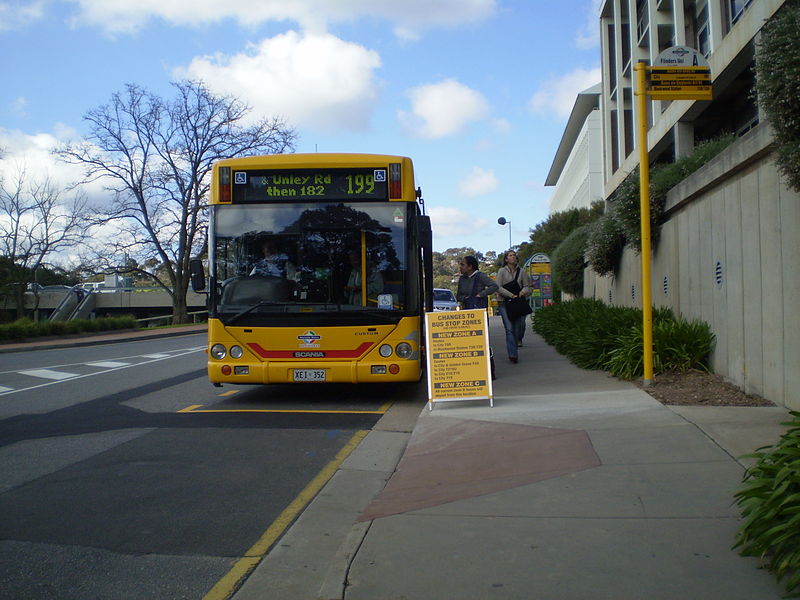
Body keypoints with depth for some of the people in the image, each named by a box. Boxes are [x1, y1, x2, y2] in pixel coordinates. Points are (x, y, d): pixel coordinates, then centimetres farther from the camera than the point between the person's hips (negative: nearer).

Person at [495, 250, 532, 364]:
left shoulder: (521, 272, 12)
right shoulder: (502, 271, 3)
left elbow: (527, 286, 15)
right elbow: (498, 287, -5)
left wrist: (523, 291, -9)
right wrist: (511, 295, -13)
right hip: (505, 303, -3)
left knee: (519, 325, 1)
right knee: (509, 329, -9)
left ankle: (518, 339, 32)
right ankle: (513, 354, -9)